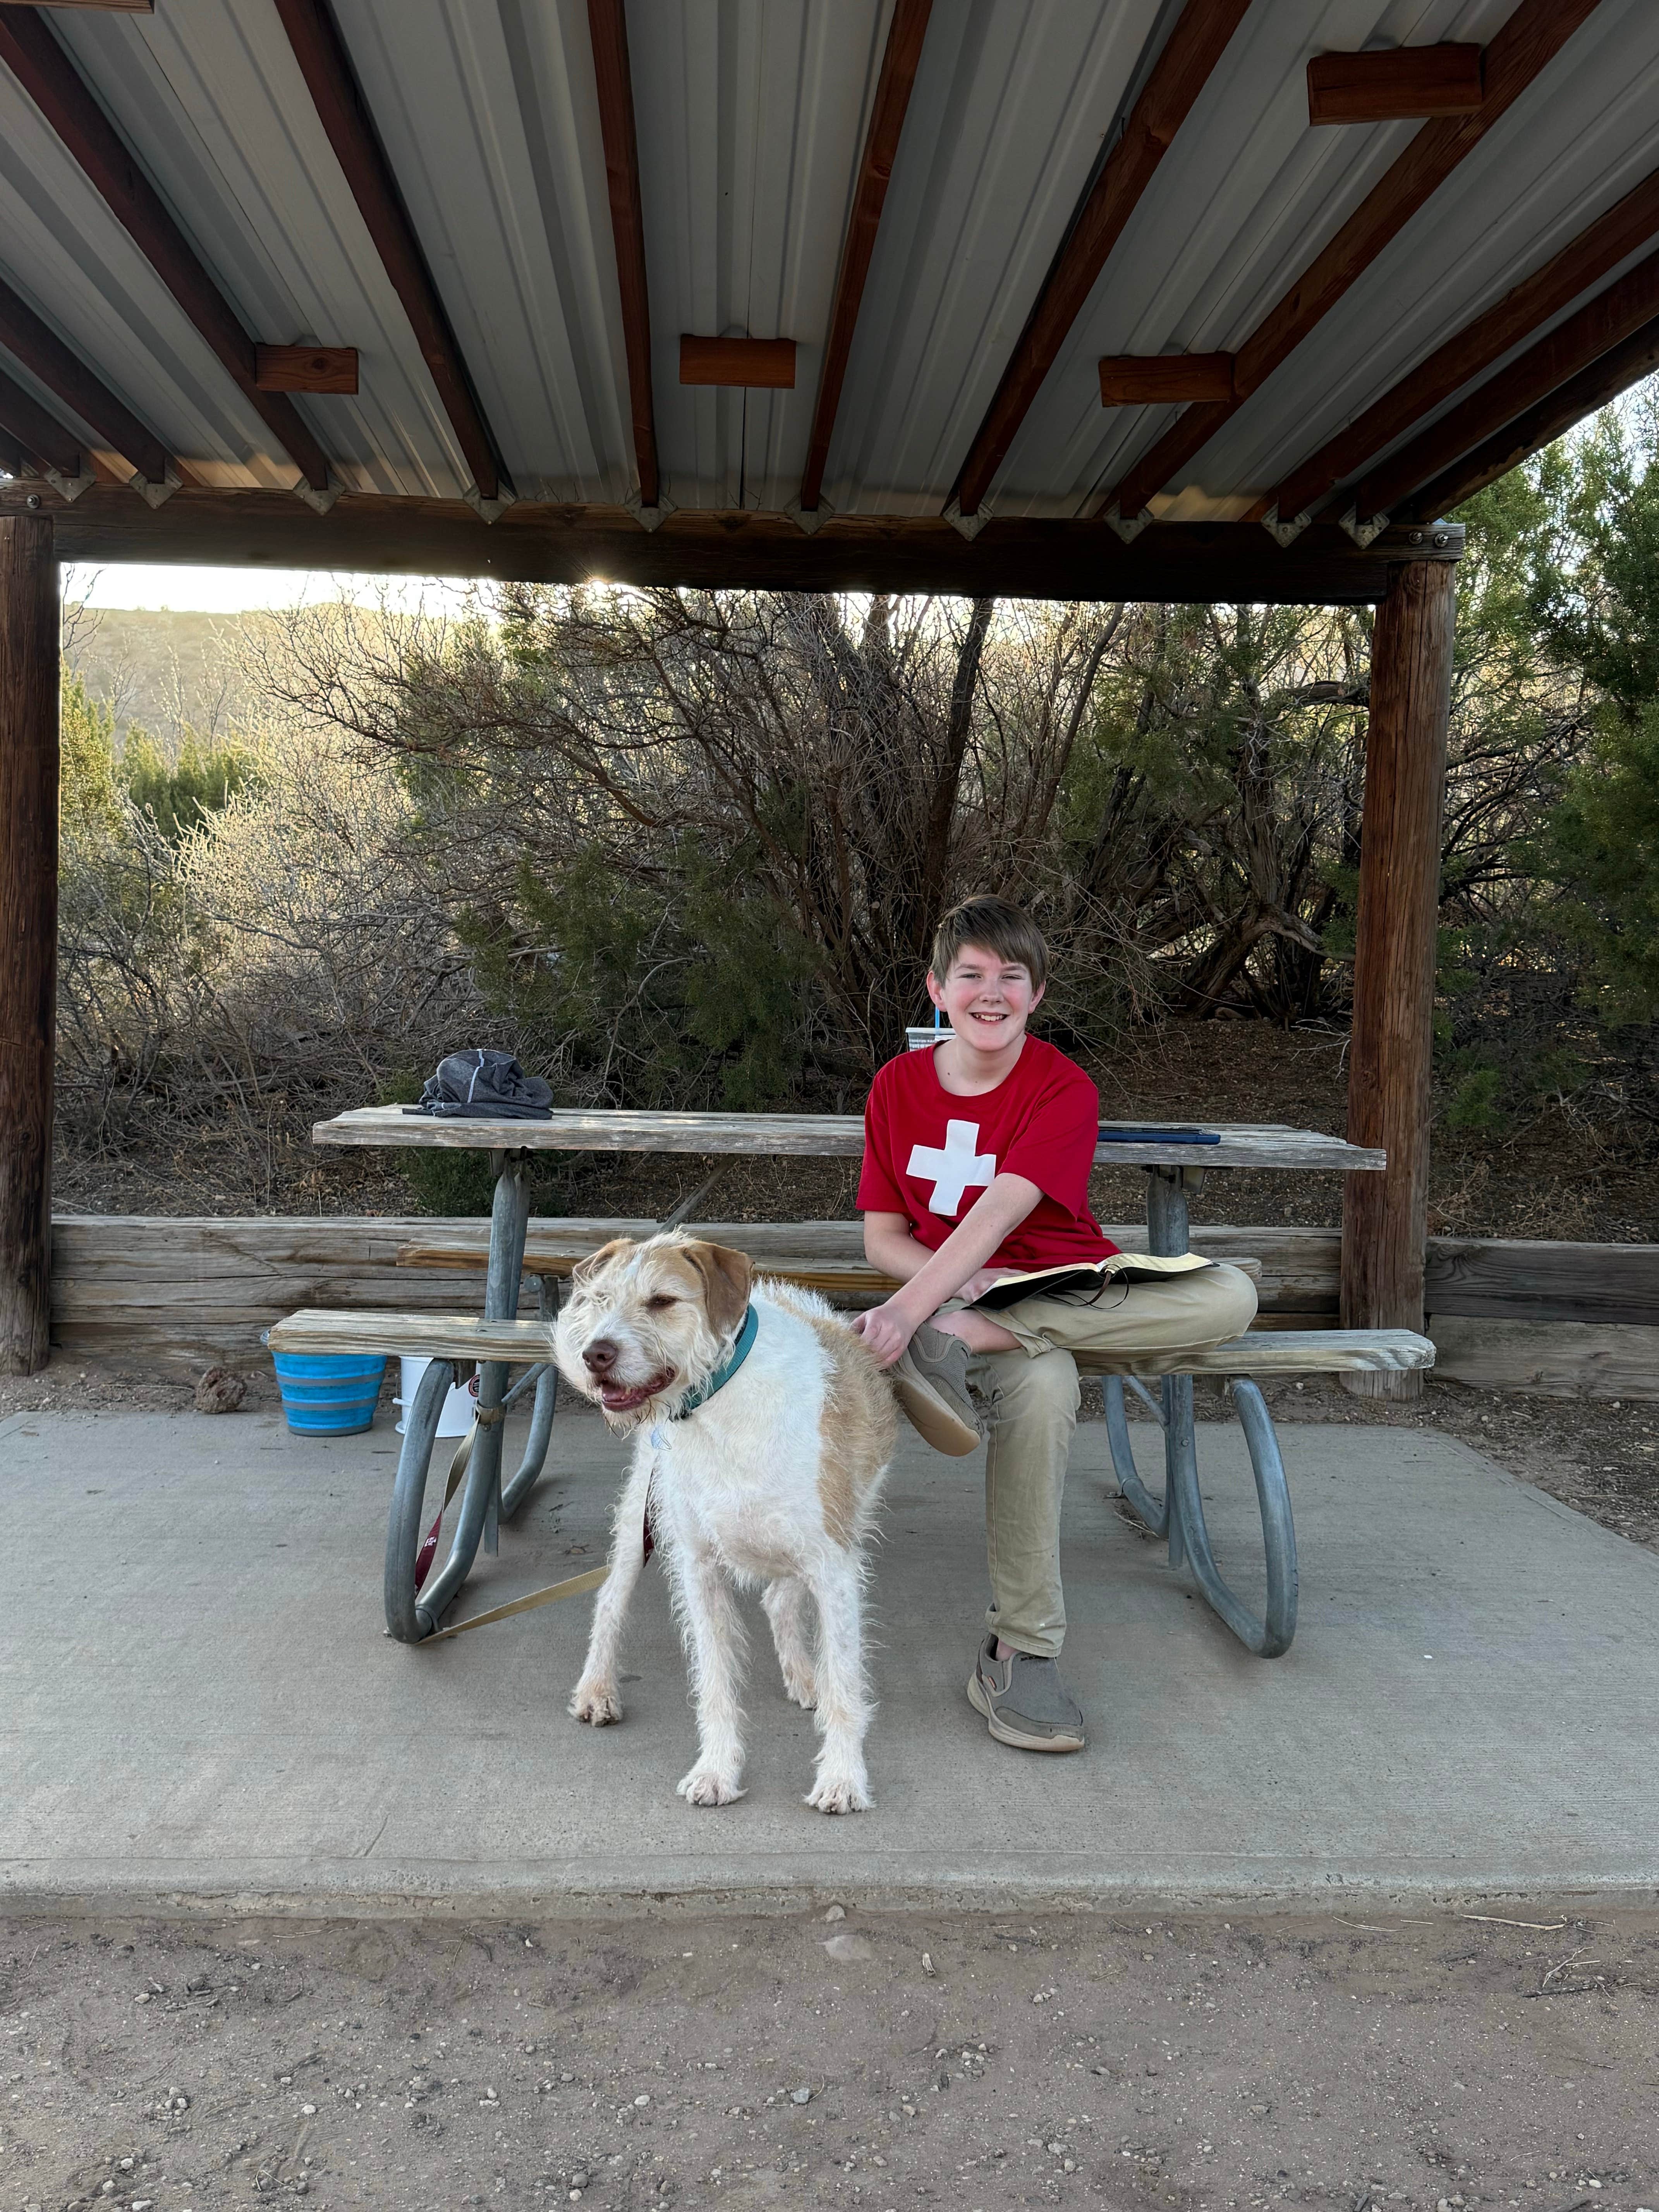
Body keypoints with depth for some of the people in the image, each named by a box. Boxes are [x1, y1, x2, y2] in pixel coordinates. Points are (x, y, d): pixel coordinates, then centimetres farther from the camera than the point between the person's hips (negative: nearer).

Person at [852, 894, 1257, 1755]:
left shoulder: (1064, 1088, -8)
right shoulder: (897, 1085, 4)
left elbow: (1000, 1211, -24)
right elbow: (881, 1236, 3)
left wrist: (915, 1307, -38)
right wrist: (953, 1282, -19)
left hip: (1074, 1292, 1)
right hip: (962, 1294, -1)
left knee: (1231, 1296, -29)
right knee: (1040, 1391, -38)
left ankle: (960, 1343, -37)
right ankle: (1019, 1651, -27)